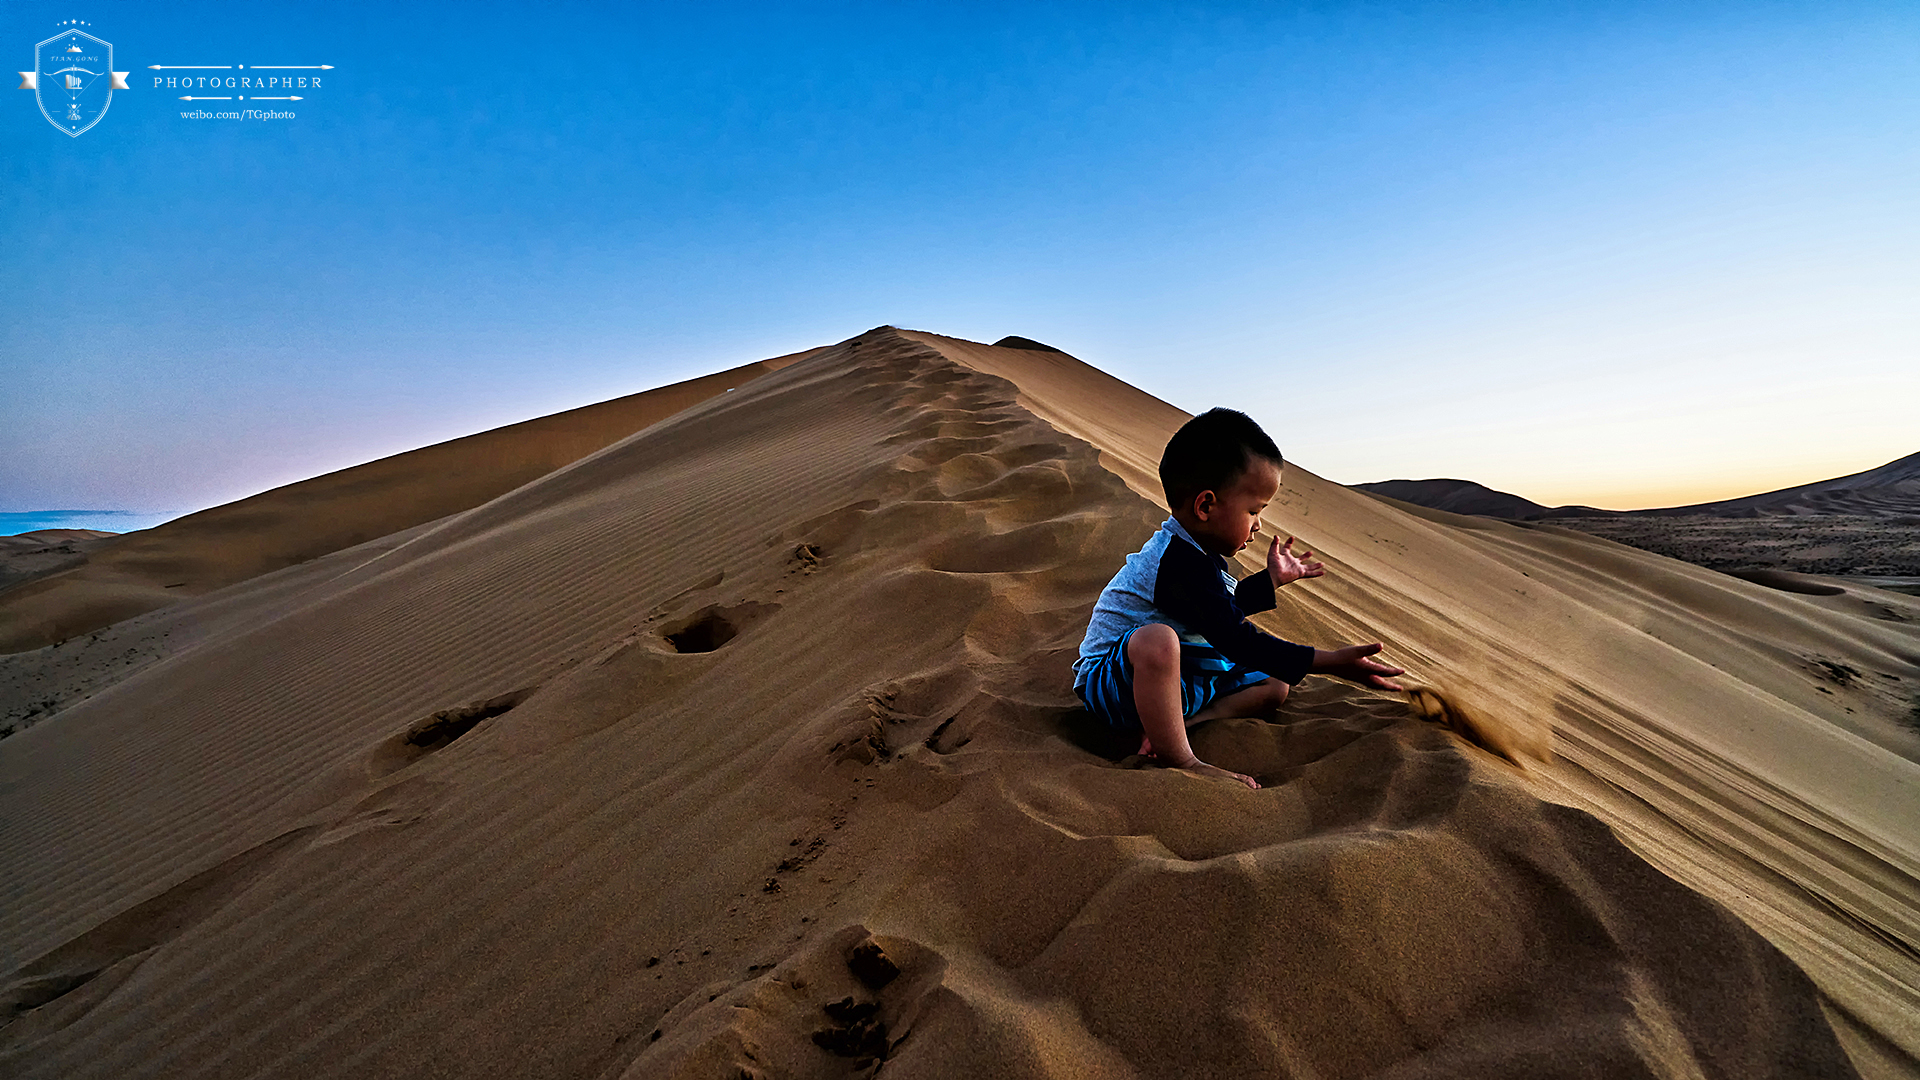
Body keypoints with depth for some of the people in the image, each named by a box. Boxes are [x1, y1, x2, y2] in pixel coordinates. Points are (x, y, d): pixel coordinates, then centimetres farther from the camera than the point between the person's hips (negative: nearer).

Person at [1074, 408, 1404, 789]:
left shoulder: (1189, 552, 7)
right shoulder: (1183, 564, -27)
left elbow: (1222, 607, 27)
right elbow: (1236, 639, -31)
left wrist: (1273, 579, 27)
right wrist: (1330, 662, -31)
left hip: (1179, 676, 11)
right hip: (1111, 682, -11)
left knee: (1274, 686, 8)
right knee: (1156, 640, -43)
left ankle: (1171, 724, -12)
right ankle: (1179, 759, -27)